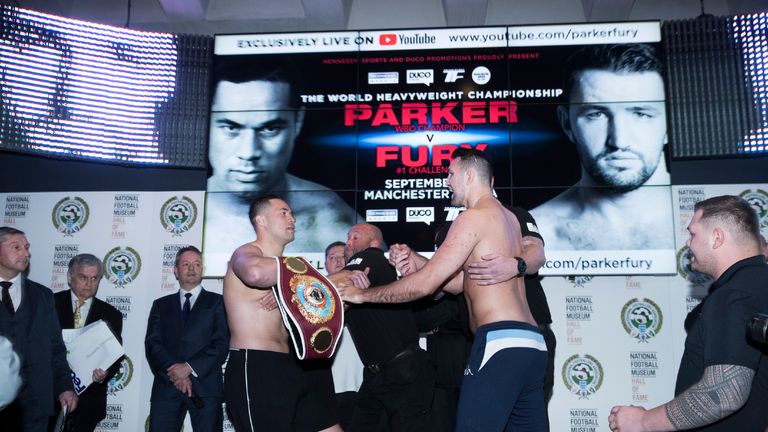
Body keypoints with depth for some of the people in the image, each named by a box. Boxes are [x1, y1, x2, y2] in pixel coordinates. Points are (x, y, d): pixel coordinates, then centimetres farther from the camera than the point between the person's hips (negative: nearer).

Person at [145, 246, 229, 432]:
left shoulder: (217, 302, 10)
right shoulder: (161, 305, 18)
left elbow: (222, 343, -1)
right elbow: (152, 344, 5)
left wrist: (190, 367, -12)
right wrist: (174, 371, -10)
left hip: (206, 386, -2)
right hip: (167, 385, 2)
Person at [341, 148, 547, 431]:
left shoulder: (475, 216, -6)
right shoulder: (508, 217, 20)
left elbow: (425, 284, -9)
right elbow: (460, 283, 22)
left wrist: (362, 295, 2)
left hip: (499, 342, -9)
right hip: (531, 343, 9)